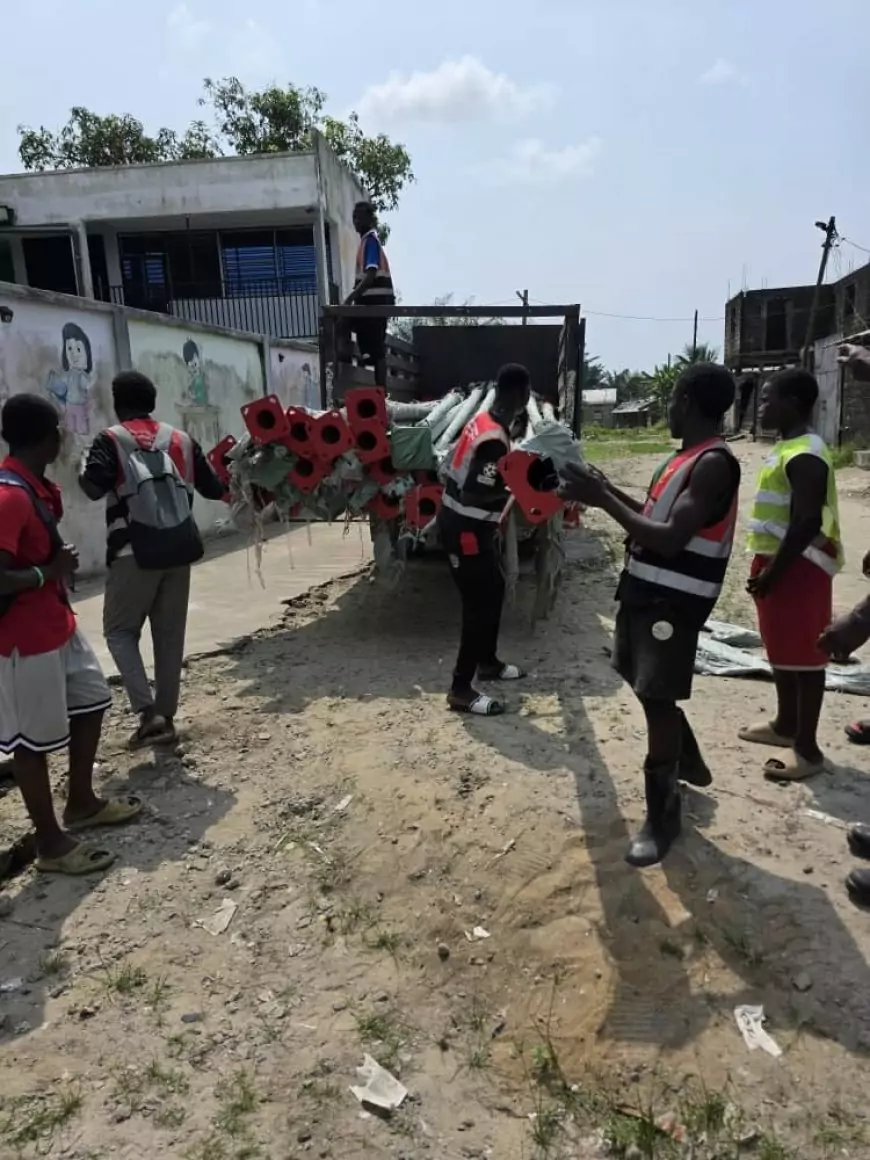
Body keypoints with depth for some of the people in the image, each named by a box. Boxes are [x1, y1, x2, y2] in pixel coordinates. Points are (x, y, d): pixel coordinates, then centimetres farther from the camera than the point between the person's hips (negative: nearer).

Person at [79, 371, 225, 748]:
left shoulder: (110, 440, -2)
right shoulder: (182, 440, 11)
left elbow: (93, 488, -14)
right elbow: (213, 489, 13)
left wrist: (85, 466, 7)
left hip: (135, 552, -4)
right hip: (177, 550, 4)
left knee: (120, 631, 10)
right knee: (170, 636, 12)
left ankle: (147, 711, -4)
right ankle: (165, 717, 18)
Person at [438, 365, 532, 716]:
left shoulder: (483, 420, 3)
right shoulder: (495, 439, -26)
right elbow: (473, 495, -29)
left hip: (466, 522, 10)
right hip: (465, 529, -10)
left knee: (494, 591, 21)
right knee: (480, 605, -2)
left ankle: (487, 662, 38)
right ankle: (461, 690, 7)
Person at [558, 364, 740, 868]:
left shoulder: (715, 464, -19)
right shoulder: (687, 456, 12)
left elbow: (670, 539, -25)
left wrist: (603, 501, -21)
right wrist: (611, 491, 8)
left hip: (676, 601, -10)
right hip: (647, 588, 10)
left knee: (657, 698, -4)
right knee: (644, 682, 22)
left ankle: (663, 816, 11)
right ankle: (690, 763, 44)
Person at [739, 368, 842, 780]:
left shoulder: (805, 455, -19)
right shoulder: (788, 448, 14)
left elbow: (808, 522, -25)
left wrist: (771, 572, -21)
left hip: (798, 567, -10)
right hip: (780, 561, 11)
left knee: (804, 655, -3)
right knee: (782, 651, 19)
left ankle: (807, 747, 6)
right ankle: (785, 725, 33)